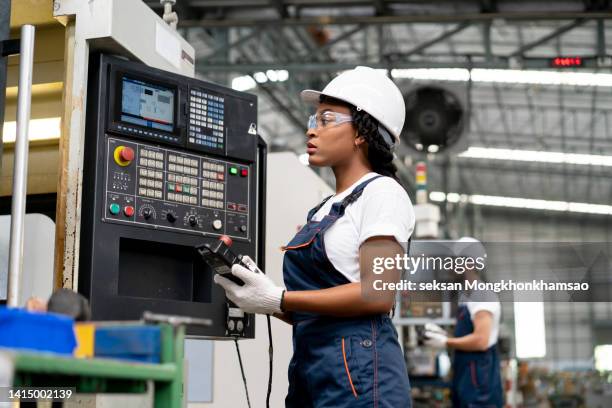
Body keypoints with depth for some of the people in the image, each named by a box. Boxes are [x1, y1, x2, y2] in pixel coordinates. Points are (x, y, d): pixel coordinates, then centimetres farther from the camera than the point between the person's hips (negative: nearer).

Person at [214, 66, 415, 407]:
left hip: (358, 369, -7)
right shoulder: (326, 209, 19)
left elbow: (379, 295, -16)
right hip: (309, 366, 7)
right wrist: (262, 299, 0)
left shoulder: (382, 193, -4)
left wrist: (279, 299, -16)